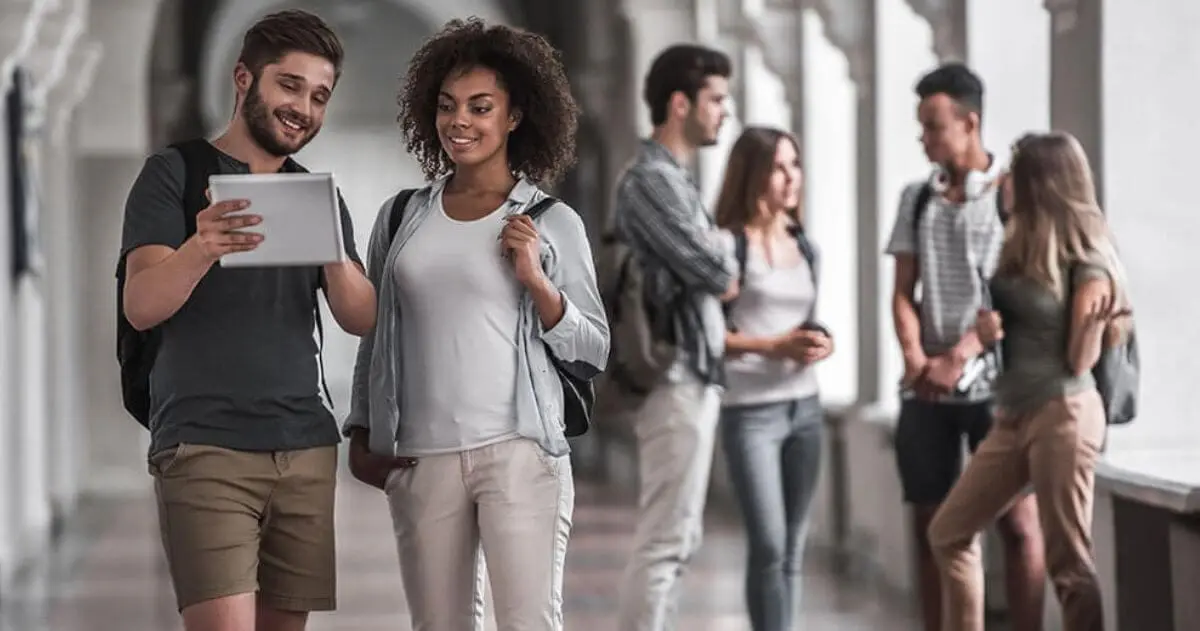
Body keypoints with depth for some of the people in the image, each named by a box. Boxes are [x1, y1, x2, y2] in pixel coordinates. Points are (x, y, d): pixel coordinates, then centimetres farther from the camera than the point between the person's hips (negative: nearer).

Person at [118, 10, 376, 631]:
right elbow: (141, 306, -10)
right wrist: (200, 249, -32)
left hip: (306, 446, 5)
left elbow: (361, 318, 5)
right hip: (204, 446, -5)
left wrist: (332, 253, -17)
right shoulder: (176, 173, 2)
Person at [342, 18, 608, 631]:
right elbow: (374, 336, 20)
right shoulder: (401, 218, 11)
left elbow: (592, 354, 3)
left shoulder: (553, 222, 2)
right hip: (421, 458, 3)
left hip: (520, 450, -3)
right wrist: (362, 433, 15)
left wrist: (536, 281, -10)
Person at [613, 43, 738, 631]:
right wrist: (730, 273, 4)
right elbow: (709, 272, -16)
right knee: (663, 539, -9)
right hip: (676, 380, -10)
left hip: (693, 377, 10)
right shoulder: (650, 178, -14)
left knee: (677, 537, 13)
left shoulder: (674, 177, 18)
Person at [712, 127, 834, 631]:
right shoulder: (728, 244, -8)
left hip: (805, 406, 7)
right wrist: (774, 347, -18)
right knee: (769, 545, -11)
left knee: (793, 548, 7)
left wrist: (820, 342, 2)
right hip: (750, 410, -7)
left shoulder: (804, 248, 14)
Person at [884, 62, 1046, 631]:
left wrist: (958, 358, -15)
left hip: (996, 383, -4)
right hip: (925, 390, 5)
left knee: (1017, 522, -5)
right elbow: (903, 291, 10)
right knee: (930, 525, 5)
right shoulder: (917, 198, 12)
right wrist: (915, 357, -8)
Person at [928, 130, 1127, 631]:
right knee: (949, 532, 12)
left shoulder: (1087, 261, -12)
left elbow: (1080, 362, -9)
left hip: (1063, 416, -9)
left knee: (1068, 560, -7)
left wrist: (1094, 315, -20)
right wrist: (986, 329, 4)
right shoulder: (1020, 249, 10)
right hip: (1013, 415, 9)